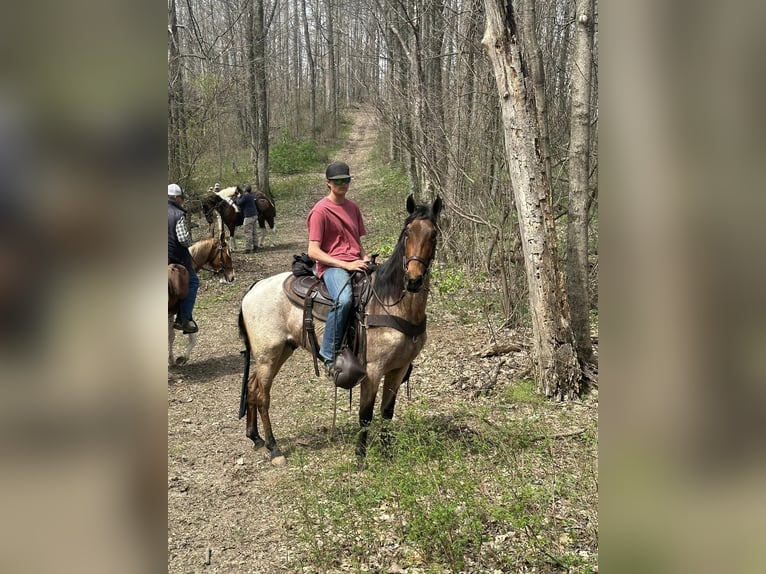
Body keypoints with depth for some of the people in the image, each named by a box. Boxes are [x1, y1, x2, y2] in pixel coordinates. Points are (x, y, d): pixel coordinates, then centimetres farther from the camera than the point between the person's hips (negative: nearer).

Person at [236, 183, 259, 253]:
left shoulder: (245, 196, -19)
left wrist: (238, 197, 1)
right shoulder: (252, 195, 8)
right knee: (253, 231, 18)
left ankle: (248, 248, -2)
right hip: (254, 215, 9)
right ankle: (255, 245, 26)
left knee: (248, 232, -4)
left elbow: (238, 203, -14)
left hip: (249, 216, -9)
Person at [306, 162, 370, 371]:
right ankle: (329, 355, -24)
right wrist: (345, 265, -17)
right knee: (344, 299, -37)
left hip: (357, 264, 7)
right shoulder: (320, 211, -3)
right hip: (331, 266, -7)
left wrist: (367, 259, 4)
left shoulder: (353, 207, 19)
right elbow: (313, 251, -9)